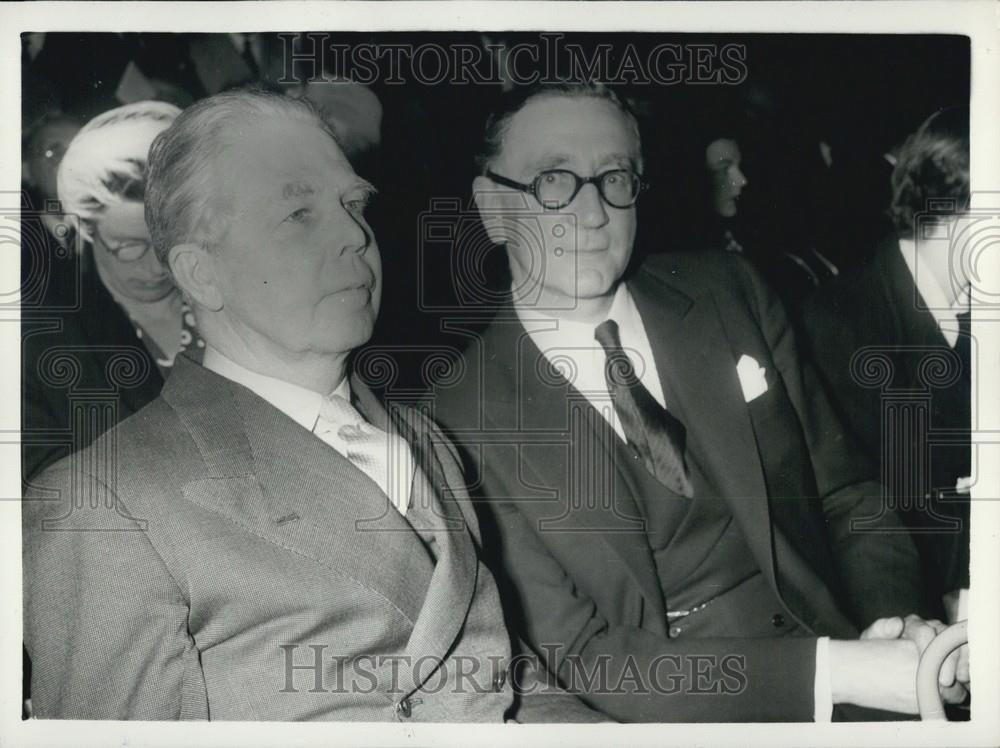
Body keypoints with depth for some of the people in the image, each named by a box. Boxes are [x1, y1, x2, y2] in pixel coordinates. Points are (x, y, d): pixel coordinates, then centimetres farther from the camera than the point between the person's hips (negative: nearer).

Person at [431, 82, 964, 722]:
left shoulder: (727, 292, 2)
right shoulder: (465, 421, -10)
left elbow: (843, 489, 8)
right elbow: (577, 654, -12)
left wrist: (892, 617, -11)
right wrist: (831, 671, -20)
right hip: (671, 715, -3)